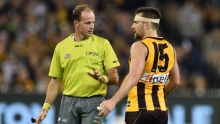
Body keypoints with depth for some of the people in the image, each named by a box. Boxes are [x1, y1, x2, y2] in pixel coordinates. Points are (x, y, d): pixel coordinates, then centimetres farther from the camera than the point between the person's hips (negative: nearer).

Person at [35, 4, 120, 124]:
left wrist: (102, 78, -22)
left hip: (94, 102, -2)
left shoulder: (103, 44, 2)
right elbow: (55, 81, 12)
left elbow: (114, 78, 0)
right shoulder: (61, 47, 8)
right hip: (69, 101, 2)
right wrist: (45, 108, 6)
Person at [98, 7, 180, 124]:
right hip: (161, 109, 7)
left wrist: (113, 101, -35)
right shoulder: (169, 48, 11)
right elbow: (175, 81, 20)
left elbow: (134, 76, -27)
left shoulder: (140, 47, -12)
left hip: (140, 110, -7)